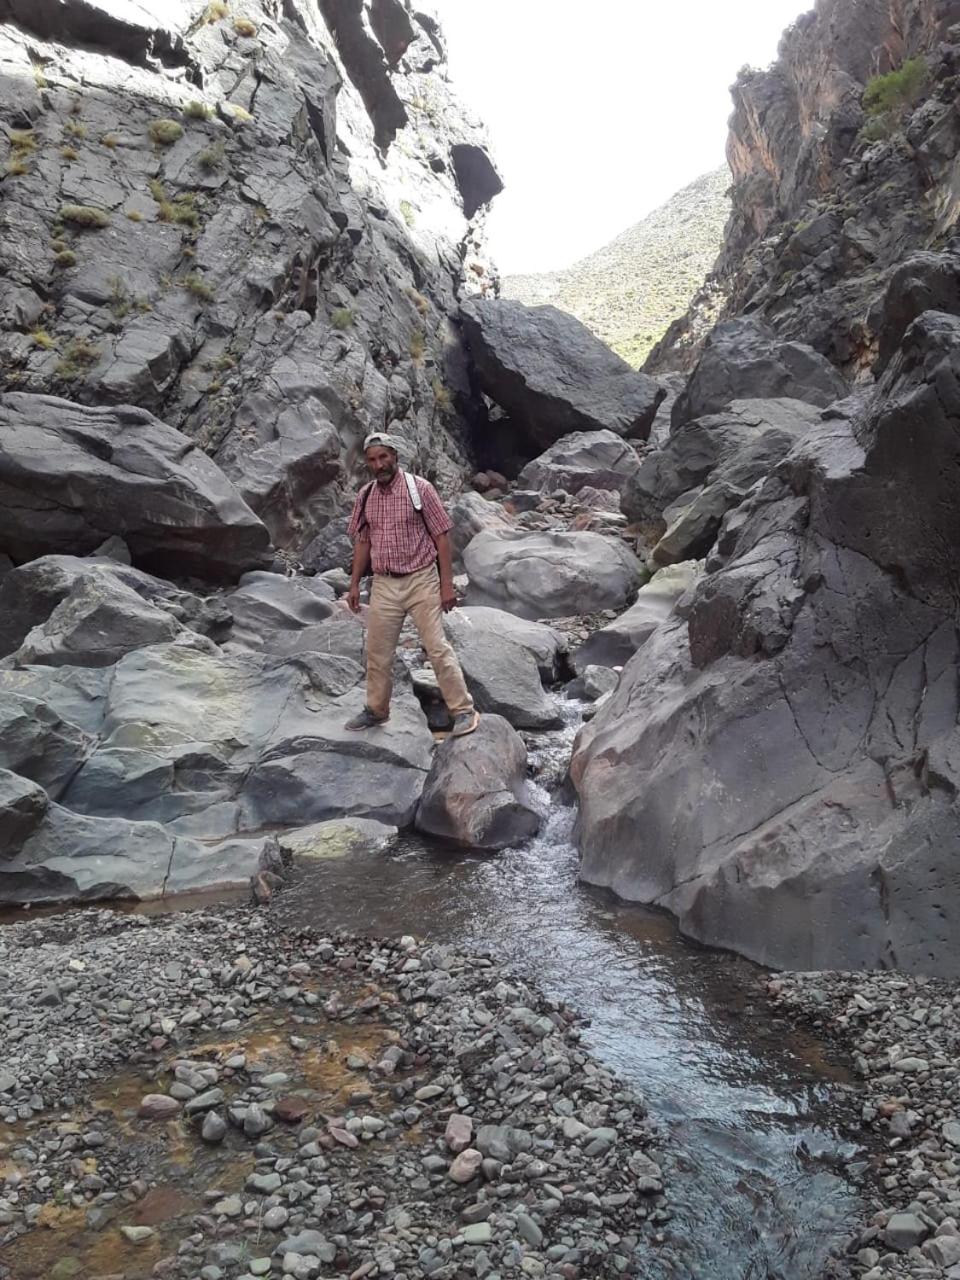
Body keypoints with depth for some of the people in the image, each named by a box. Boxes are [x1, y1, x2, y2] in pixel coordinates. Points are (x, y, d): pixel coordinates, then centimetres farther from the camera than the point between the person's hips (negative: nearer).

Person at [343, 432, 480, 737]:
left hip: (421, 581, -5)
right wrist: (354, 584, 12)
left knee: (438, 648, -5)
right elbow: (362, 541, 15)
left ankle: (464, 711, 3)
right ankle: (376, 710, 29)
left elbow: (441, 536, -8)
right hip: (384, 584, 5)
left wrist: (447, 583, -12)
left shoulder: (419, 488, -8)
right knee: (377, 652, 11)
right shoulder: (365, 495, 6)